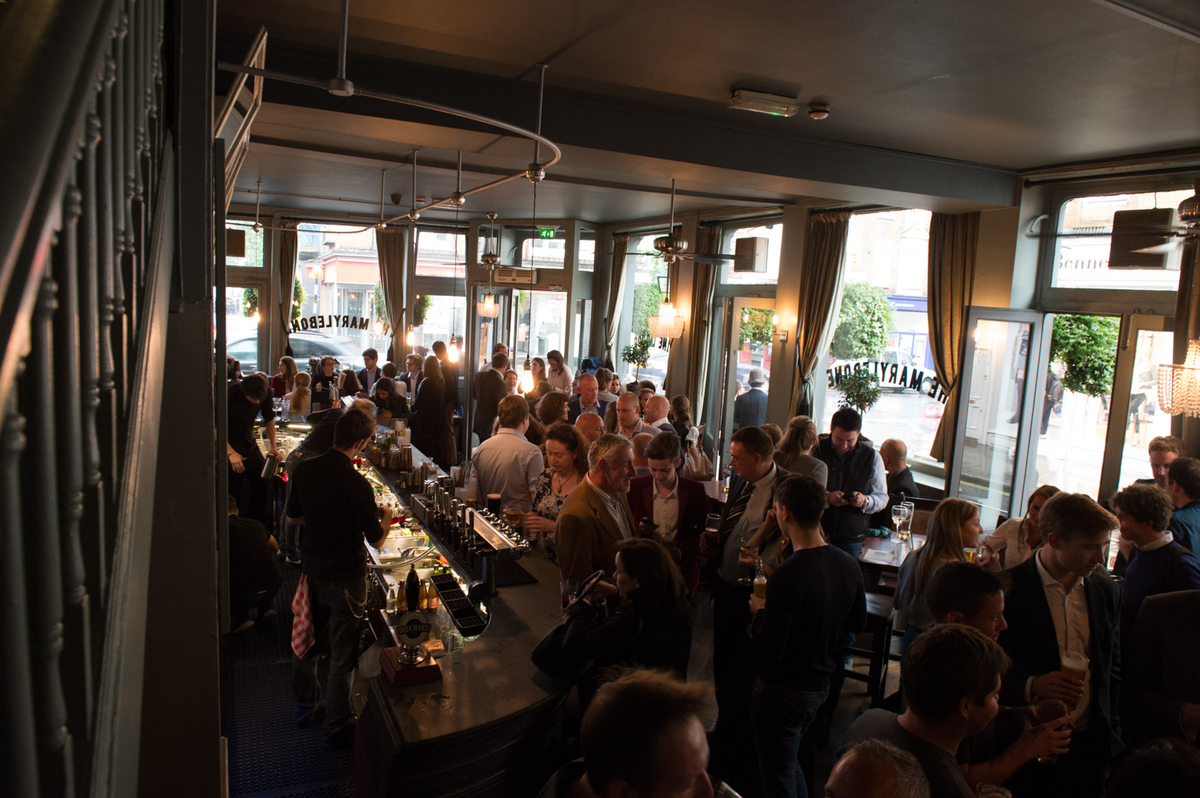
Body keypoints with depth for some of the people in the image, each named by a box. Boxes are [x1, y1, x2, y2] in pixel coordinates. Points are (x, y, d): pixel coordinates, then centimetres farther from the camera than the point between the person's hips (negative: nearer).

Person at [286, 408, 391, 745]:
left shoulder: (304, 470, -6)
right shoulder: (358, 485, -25)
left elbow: (292, 517, 9)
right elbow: (376, 540, -14)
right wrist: (386, 516, 5)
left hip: (311, 569, 7)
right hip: (346, 577, -6)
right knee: (342, 652, 8)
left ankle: (305, 702, 46)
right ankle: (337, 726, 22)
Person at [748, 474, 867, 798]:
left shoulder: (786, 577, -30)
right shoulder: (849, 565, -6)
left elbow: (767, 652, -25)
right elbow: (858, 623, 10)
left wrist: (761, 611, -9)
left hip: (782, 691, -7)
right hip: (821, 683, 8)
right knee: (790, 765, 29)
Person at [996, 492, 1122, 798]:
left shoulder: (1105, 589, 4)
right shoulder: (1006, 589, -15)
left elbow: (1112, 667, 14)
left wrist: (1110, 733, 11)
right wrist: (1031, 687, -26)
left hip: (1088, 746, 5)